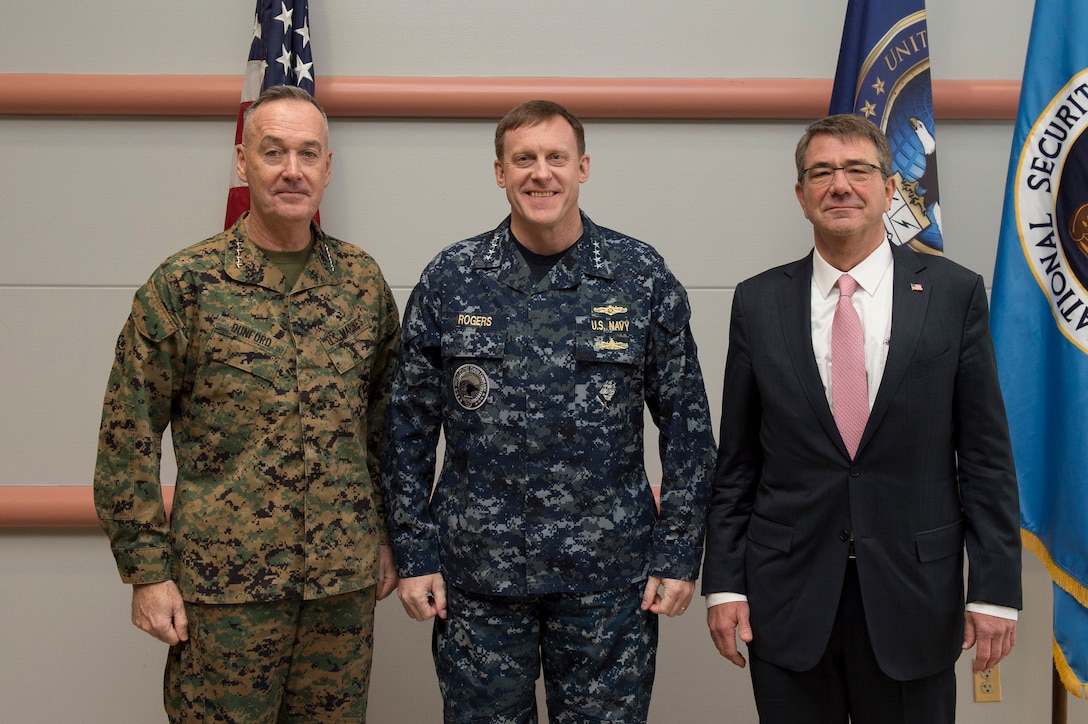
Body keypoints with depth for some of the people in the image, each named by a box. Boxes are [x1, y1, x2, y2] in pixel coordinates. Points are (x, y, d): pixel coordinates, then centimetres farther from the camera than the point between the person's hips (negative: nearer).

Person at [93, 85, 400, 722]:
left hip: (346, 580, 3)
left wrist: (387, 535, 11)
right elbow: (129, 436, -5)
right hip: (224, 581, -3)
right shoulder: (185, 283, -5)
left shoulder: (363, 279, 5)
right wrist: (148, 571, -7)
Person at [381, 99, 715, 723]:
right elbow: (410, 428, 4)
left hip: (609, 577, 0)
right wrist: (415, 555, 0)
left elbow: (686, 422, 2)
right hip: (476, 575, 1)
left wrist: (680, 554, -3)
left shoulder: (643, 277, -1)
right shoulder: (449, 280, 1)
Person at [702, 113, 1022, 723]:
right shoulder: (758, 302, 3)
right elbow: (736, 461, 5)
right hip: (789, 600, 1)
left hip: (913, 596, -1)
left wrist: (996, 589, -5)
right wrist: (724, 583, 1)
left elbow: (986, 456, -1)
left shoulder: (955, 294, -1)